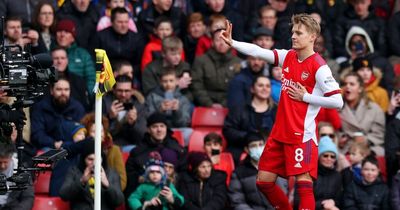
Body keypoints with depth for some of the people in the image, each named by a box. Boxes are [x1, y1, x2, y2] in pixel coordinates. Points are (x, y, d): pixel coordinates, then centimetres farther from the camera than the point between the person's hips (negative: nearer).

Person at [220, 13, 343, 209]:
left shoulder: (319, 67, -13)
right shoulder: (288, 56, 8)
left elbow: (337, 101, -16)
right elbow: (259, 52, 5)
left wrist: (306, 97, -13)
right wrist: (232, 43, -7)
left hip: (302, 135, -8)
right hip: (279, 133, 8)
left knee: (303, 183, -13)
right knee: (264, 181, 10)